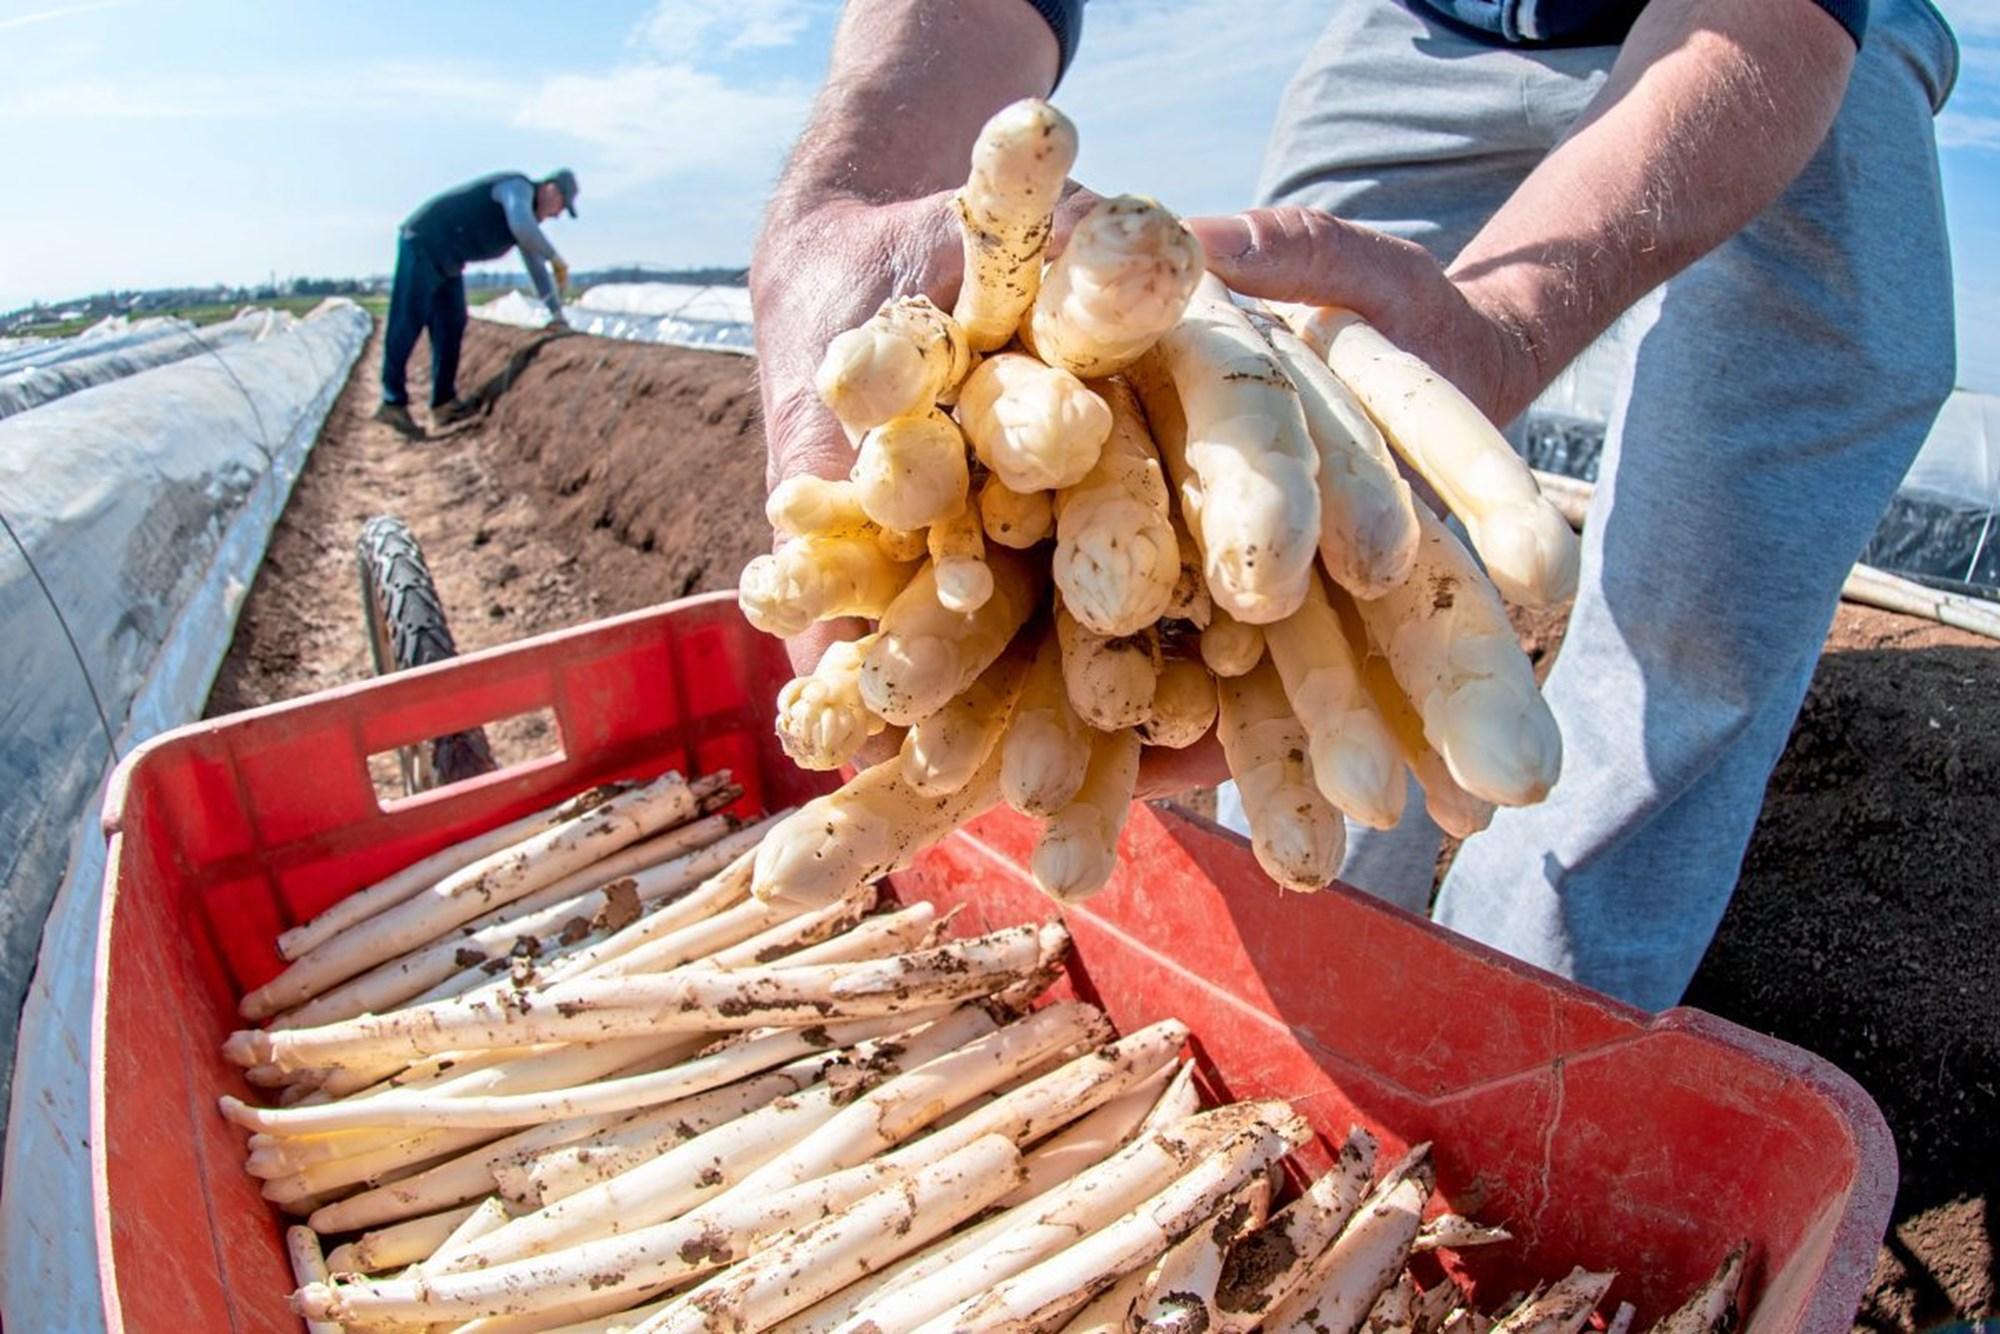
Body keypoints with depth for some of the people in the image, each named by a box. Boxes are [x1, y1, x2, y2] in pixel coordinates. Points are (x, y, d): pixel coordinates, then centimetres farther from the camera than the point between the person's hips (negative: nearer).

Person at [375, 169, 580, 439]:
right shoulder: (518, 187, -15)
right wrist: (556, 258, -29)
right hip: (423, 244, -10)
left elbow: (537, 268, 21)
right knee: (407, 324, -9)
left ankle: (444, 403, 5)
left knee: (451, 326, 5)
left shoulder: (529, 218, 14)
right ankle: (393, 402, -8)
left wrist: (557, 314, 19)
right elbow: (520, 226, -38)